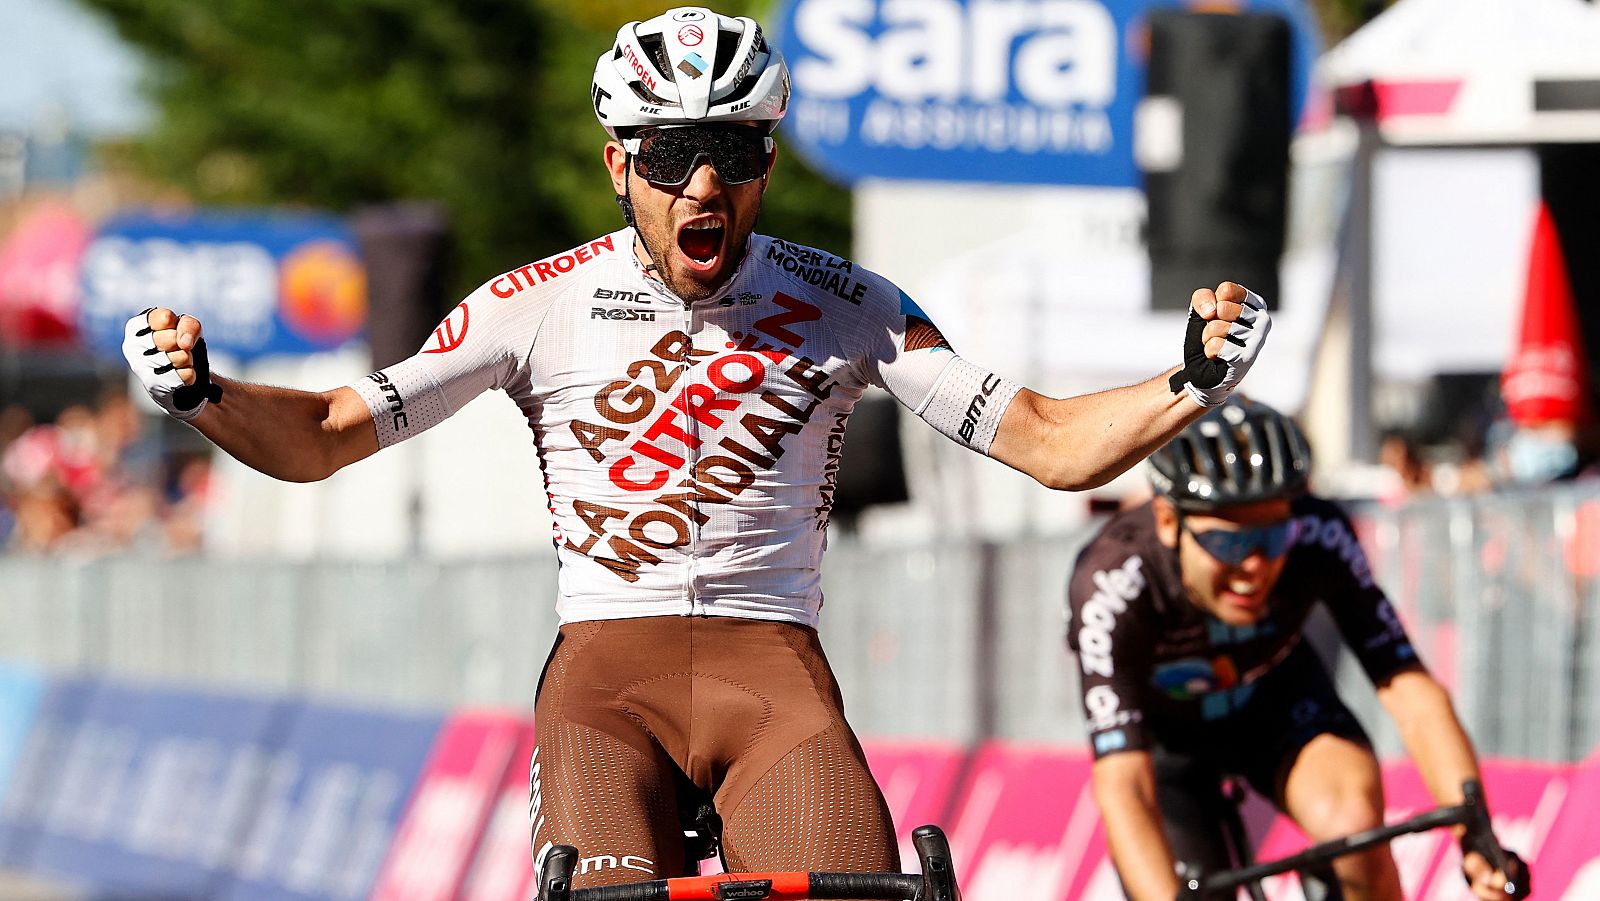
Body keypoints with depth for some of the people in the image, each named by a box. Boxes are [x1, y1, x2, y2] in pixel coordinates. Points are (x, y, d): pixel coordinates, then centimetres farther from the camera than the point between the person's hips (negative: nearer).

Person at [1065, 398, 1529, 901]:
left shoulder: (1319, 539, -32)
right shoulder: (1111, 586, -38)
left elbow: (1412, 693, -35)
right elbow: (1123, 787, -44)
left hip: (1276, 699, 1)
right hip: (1165, 737, -1)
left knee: (1353, 821, -28)